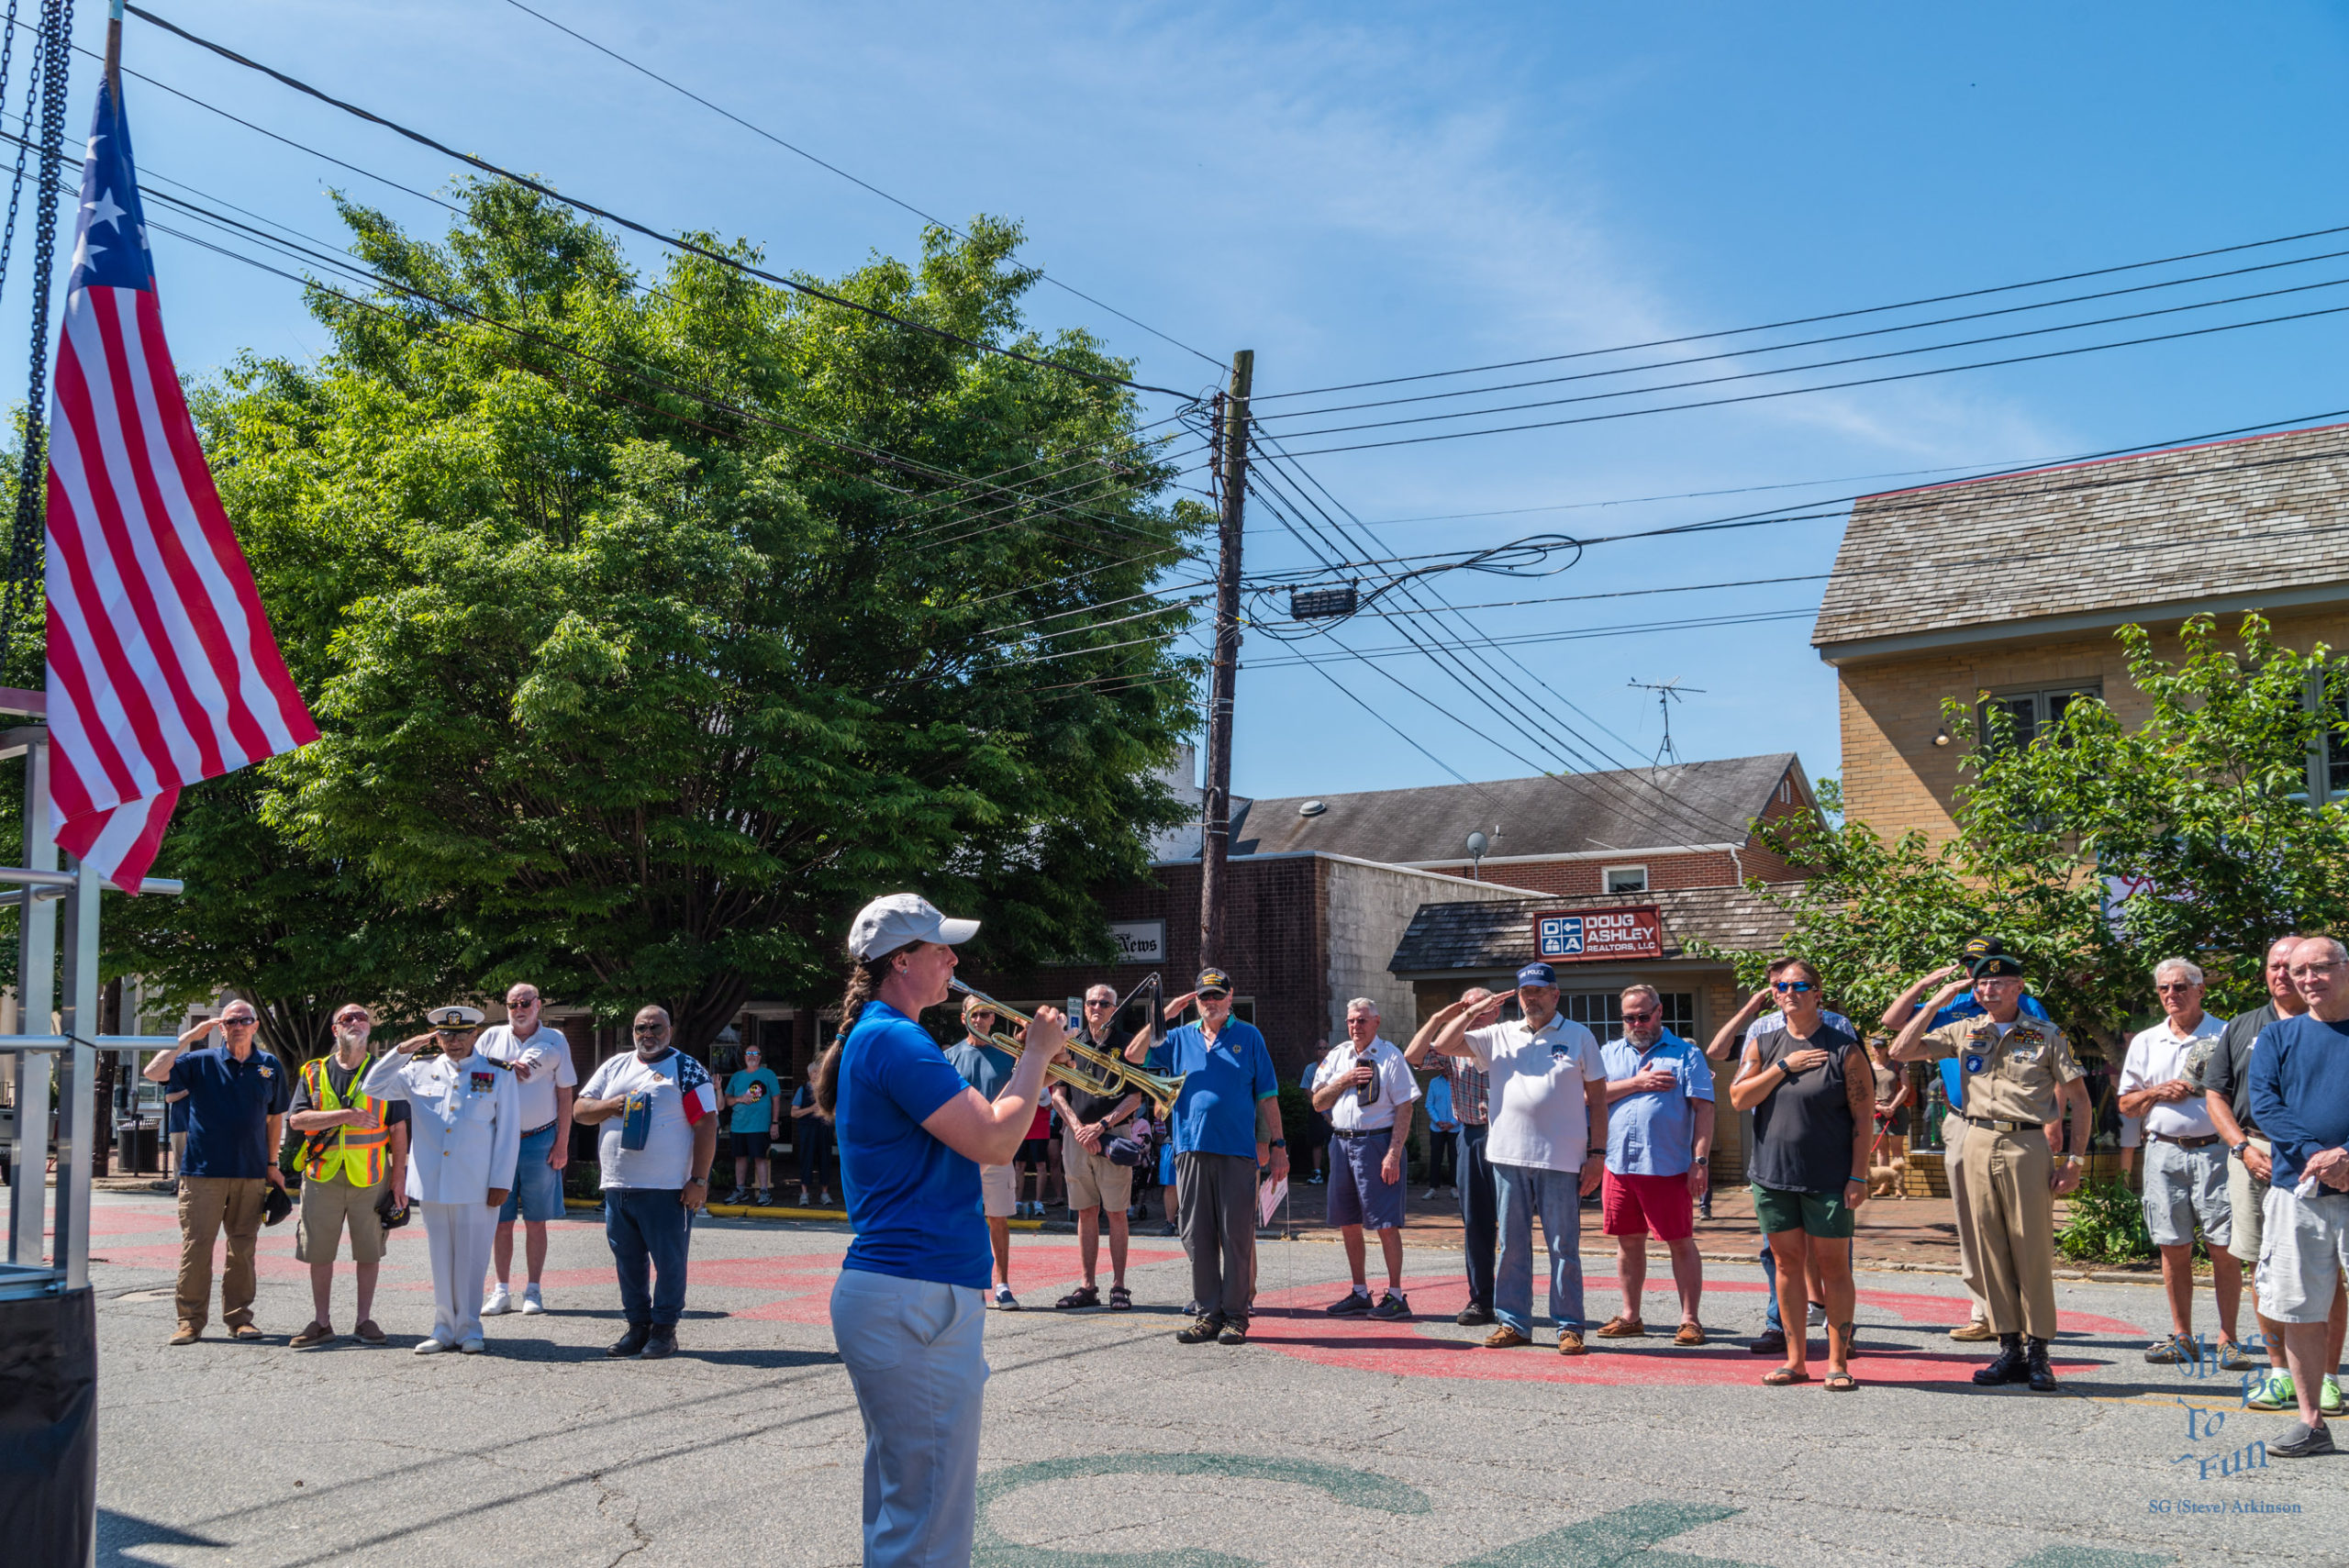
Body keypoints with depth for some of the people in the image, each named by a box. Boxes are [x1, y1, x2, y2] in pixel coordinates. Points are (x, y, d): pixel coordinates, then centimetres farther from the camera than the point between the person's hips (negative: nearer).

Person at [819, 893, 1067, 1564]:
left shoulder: (877, 1037, 17)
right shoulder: (895, 1041, -16)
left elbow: (977, 1126, 21)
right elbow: (995, 1144, -20)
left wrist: (1027, 1066, 12)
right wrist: (1038, 1055, -7)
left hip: (892, 1298, 11)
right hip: (916, 1300, -11)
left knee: (898, 1504, 20)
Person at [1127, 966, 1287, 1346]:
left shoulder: (1248, 1037, 7)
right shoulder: (1180, 1038, 13)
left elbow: (1267, 1096, 6)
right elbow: (1134, 1055, 4)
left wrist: (1278, 1145, 1)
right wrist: (1164, 1016, 1)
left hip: (1238, 1151, -3)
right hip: (1191, 1149, 3)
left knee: (1237, 1236, -1)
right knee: (1197, 1238, 5)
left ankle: (1236, 1315, 7)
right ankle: (1208, 1314, 14)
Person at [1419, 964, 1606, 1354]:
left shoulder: (1579, 1037, 4)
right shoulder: (1499, 1036, 11)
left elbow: (1597, 1098, 4)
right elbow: (1442, 1046, 8)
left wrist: (1597, 1152, -2)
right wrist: (1471, 1011, 3)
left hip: (1561, 1160, -3)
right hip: (1509, 1158, 3)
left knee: (1564, 1246, 0)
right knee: (1511, 1245, 8)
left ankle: (1569, 1327, 8)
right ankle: (1513, 1322, 17)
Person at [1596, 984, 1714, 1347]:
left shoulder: (1686, 1054, 3)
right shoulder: (1609, 1053, 14)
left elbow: (1704, 1109, -3)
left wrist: (1700, 1160, -12)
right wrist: (1637, 1083, -8)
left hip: (1668, 1167, -4)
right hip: (1618, 1165, 4)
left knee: (1681, 1243, 0)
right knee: (1628, 1241, 11)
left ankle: (1690, 1319, 7)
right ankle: (1630, 1316, 21)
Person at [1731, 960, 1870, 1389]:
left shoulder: (1844, 1049, -3)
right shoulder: (1764, 1046, 9)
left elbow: (1864, 1116, -5)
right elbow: (1739, 1098, -2)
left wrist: (1858, 1176, -11)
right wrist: (1784, 1066, -10)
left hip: (1828, 1179, -4)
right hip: (1773, 1176, 4)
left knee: (1832, 1265, 1)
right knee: (1789, 1263, 9)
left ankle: (1837, 1362, 9)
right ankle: (1796, 1360, 17)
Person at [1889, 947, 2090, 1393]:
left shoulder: (2047, 1036, 4)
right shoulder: (1962, 1032, 11)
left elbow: (2078, 1098, 4)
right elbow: (1901, 1052, 7)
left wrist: (2072, 1158, -4)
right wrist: (1936, 1002, 4)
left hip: (2029, 1145, -3)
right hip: (1978, 1143, 3)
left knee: (2033, 1249, -3)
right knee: (1989, 1250, 4)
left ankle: (2038, 1353, 4)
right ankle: (2009, 1350, 10)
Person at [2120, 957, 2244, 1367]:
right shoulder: (2145, 1042, 14)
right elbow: (2126, 1104, 17)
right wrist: (2157, 1092, -2)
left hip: (2215, 1150, -3)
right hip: (2164, 1152, 3)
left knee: (2223, 1248, -5)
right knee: (2173, 1249, 6)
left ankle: (2227, 1340, 2)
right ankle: (2182, 1339, 15)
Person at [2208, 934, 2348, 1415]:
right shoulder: (2240, 1029, 16)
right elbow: (2216, 1096, 13)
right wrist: (2245, 1148, -1)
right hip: (2254, 1154, 3)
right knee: (2265, 1268, 5)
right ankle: (2280, 1374, 13)